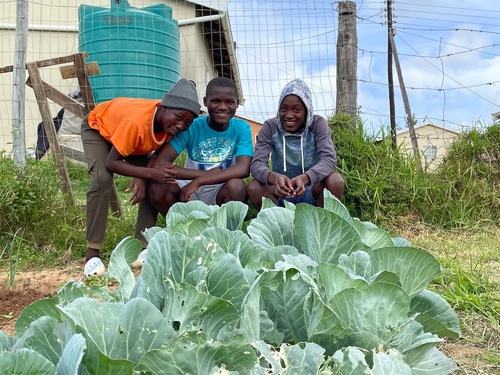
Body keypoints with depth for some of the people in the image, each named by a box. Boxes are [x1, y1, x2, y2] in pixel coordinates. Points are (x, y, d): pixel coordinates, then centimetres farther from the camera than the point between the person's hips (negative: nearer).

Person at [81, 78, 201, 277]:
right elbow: (111, 162, -37)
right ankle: (92, 252, -19)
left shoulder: (171, 122, -26)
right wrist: (150, 173, -44)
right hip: (98, 127, -6)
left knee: (154, 184, -13)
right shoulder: (136, 122, -44)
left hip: (134, 136, 6)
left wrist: (143, 176, -33)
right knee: (102, 180, -29)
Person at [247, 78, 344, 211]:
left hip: (311, 191, 0)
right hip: (281, 192, 0)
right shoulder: (270, 126, -9)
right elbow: (257, 164, -20)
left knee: (335, 181, -30)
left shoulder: (317, 123, -10)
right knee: (254, 187, -28)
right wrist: (274, 177, -45)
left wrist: (304, 178, -45)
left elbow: (329, 159, -24)